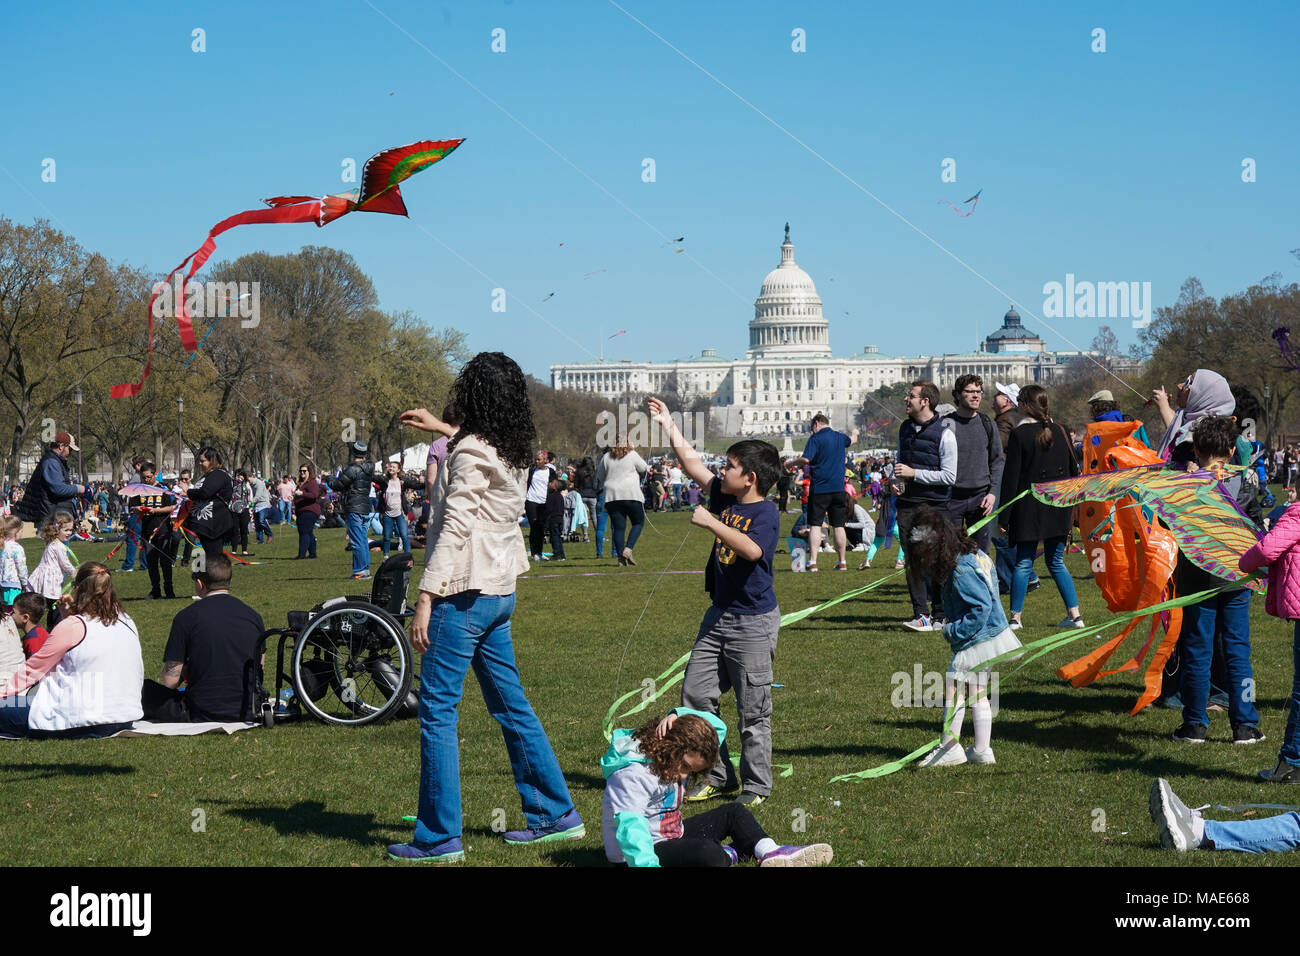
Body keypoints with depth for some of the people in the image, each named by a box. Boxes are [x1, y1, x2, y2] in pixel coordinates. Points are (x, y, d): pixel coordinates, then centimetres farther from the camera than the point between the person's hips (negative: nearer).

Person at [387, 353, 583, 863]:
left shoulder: (471, 454, -14)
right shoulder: (511, 452, 11)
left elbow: (455, 529, -20)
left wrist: (426, 599, -21)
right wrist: (439, 428, 47)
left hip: (465, 592, -9)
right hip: (499, 591, 9)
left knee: (437, 710, -4)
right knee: (510, 705, 16)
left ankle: (440, 836, -3)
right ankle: (555, 814, 21)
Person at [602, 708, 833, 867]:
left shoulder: (678, 759, 3)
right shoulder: (632, 776, -27)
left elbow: (717, 727, 10)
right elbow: (629, 825, -38)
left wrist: (678, 716, -8)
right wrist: (647, 864, -51)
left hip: (672, 835, 10)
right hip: (648, 849, -10)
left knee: (733, 812, 10)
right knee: (707, 853, -35)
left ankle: (770, 852, -10)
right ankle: (730, 855, -3)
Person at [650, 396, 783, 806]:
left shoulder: (766, 512, -14)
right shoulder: (724, 499, 8)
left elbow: (752, 549, -32)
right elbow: (693, 463, 17)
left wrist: (711, 523, -29)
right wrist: (668, 424, 19)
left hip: (753, 621, -8)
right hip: (719, 615, 8)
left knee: (753, 710, -1)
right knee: (695, 693, 6)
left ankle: (755, 787, 9)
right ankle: (717, 776, 14)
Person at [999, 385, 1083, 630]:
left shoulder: (1020, 434, -9)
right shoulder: (1059, 432, 6)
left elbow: (1011, 476, -9)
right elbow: (1073, 470, 11)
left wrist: (1005, 516, -7)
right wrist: (1070, 504, 20)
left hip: (1029, 507, -4)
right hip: (1058, 508, 4)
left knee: (1023, 563, 1)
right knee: (1056, 562, 13)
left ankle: (1015, 617, 2)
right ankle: (1075, 615, 8)